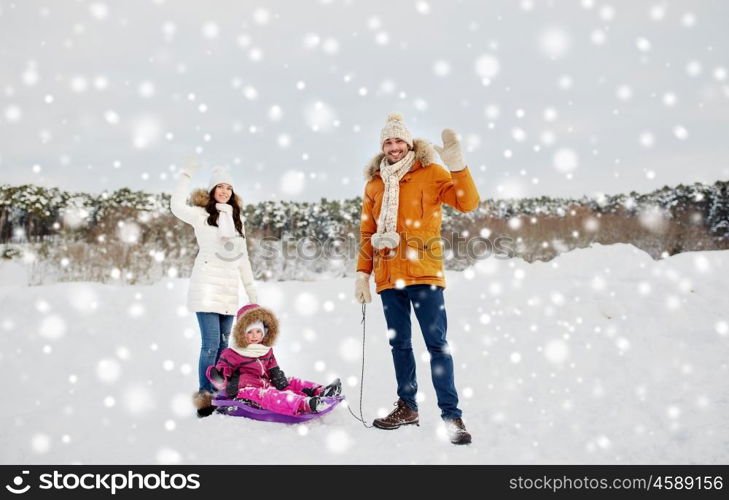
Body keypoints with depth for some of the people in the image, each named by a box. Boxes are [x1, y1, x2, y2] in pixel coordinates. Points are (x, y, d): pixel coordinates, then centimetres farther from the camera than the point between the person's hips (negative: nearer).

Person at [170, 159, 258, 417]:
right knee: (211, 343, -11)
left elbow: (242, 256, 20)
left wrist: (251, 289, 18)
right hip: (207, 287, -6)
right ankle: (204, 396, -5)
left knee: (223, 344, 6)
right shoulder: (202, 215, 1)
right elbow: (177, 206, -20)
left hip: (229, 289, 6)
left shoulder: (236, 218, 19)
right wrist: (186, 175, -17)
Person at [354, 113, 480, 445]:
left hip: (423, 273, -4)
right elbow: (367, 233, 16)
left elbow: (468, 203, -11)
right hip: (388, 277, 5)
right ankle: (407, 407, 21)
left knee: (436, 343, -7)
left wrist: (457, 165, -23)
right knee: (399, 343, 10)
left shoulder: (430, 173, 1)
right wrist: (362, 273, 10)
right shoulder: (374, 184, 14)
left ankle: (451, 414, -3)